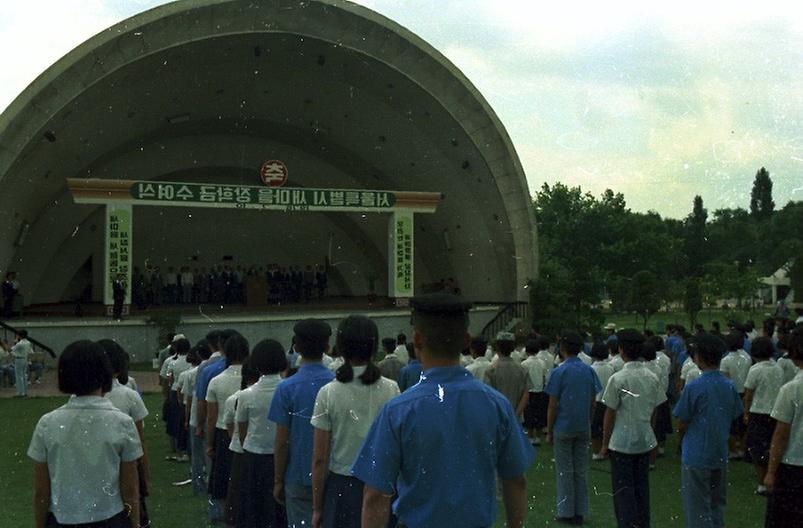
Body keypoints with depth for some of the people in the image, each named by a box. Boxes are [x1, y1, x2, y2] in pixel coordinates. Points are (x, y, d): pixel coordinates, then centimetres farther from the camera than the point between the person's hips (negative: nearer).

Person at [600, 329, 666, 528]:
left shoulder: (618, 379, -16)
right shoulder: (652, 378, 0)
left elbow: (610, 414, -10)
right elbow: (654, 410, 8)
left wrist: (605, 444, -2)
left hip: (622, 442, -5)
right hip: (645, 440, 5)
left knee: (623, 489, 4)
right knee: (642, 486, 16)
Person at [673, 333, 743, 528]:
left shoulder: (694, 388, -18)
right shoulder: (730, 386, -2)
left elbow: (682, 425, -10)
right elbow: (732, 418, 6)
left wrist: (683, 442, 10)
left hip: (696, 457, -5)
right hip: (721, 455, 6)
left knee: (698, 511, 4)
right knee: (717, 506, 20)